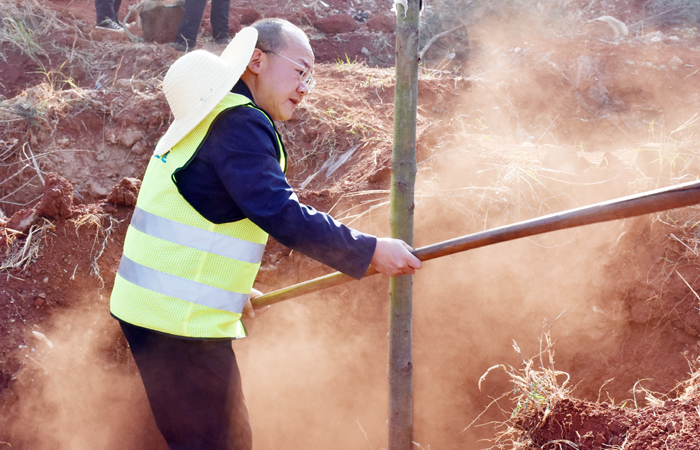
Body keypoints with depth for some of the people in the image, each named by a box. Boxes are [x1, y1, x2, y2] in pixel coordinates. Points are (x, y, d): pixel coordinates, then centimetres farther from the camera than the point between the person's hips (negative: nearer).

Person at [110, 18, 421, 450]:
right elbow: (284, 216, -25)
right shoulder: (240, 123, -16)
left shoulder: (210, 116, 17)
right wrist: (370, 251, -20)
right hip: (179, 323, -10)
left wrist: (230, 286, 28)